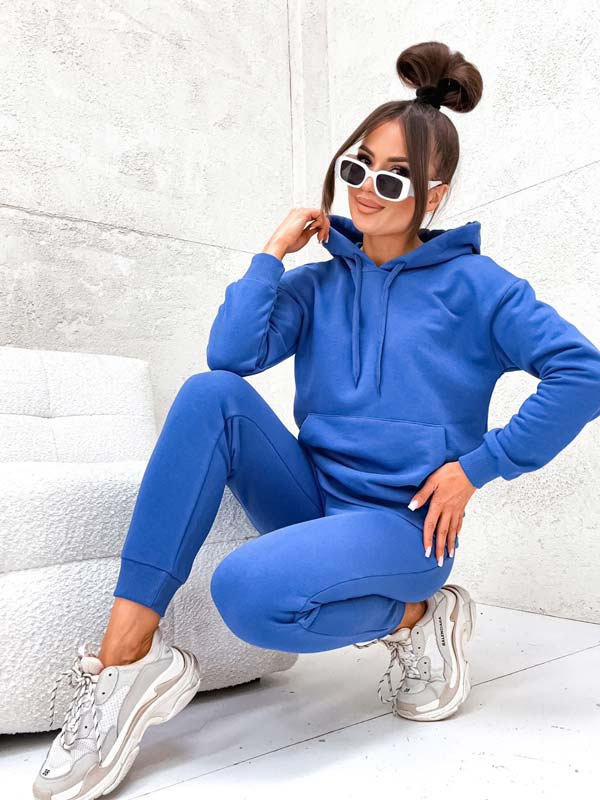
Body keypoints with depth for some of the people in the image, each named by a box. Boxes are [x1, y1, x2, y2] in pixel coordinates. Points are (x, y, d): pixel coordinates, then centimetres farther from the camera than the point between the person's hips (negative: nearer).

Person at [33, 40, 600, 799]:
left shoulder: (472, 283, -1)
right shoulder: (317, 284, 9)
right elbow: (229, 353, -8)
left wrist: (479, 463, -9)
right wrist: (274, 251, -2)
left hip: (403, 521, -4)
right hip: (313, 497, 4)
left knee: (250, 590, -32)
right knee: (211, 394, -21)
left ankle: (416, 616, 0)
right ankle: (127, 657, -20)